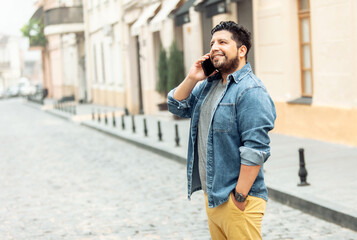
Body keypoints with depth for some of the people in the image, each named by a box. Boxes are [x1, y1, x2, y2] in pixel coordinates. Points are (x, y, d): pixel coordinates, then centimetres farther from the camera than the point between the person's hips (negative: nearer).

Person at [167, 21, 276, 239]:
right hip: (212, 197, 9)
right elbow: (177, 106, 15)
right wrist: (192, 79, -1)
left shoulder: (251, 91, -17)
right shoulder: (208, 84, 12)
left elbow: (255, 150, -22)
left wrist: (239, 196, -22)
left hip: (236, 201, -9)